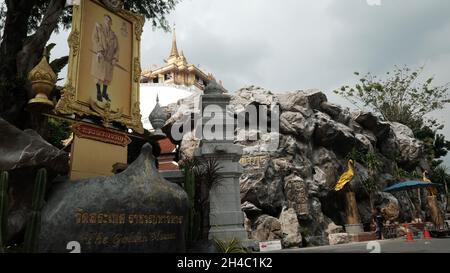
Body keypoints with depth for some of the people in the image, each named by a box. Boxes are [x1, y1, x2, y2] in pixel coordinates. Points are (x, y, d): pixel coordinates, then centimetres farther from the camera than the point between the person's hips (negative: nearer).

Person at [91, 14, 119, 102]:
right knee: (99, 73, -7)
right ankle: (98, 92, 1)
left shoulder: (113, 35, 17)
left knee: (108, 75, 5)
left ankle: (104, 93, 16)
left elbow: (116, 47, 9)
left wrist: (115, 58, -6)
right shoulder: (98, 27, 8)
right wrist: (99, 51, -20)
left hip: (109, 56, 4)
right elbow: (95, 39, -5)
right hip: (100, 54, -4)